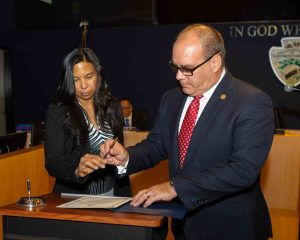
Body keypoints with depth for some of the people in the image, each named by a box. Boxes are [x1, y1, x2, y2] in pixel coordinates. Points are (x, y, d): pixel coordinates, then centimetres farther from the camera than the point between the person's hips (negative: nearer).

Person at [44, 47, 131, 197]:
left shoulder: (111, 106, 8)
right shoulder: (57, 112, -4)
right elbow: (53, 163, -10)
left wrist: (125, 193, 6)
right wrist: (77, 170, -30)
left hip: (112, 194, 3)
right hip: (75, 198, -3)